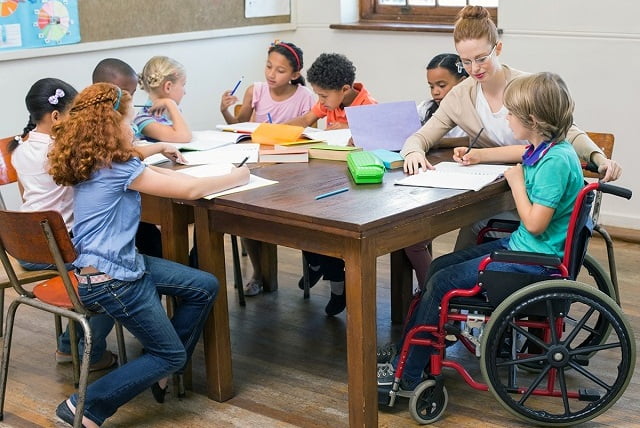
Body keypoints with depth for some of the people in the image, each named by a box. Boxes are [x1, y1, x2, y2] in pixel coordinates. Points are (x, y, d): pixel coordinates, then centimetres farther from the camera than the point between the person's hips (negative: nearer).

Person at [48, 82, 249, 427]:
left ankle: (161, 371, 19)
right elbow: (189, 190, -14)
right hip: (108, 280, -9)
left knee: (204, 287, 11)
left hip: (124, 263, 9)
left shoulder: (95, 163, 8)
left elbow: (157, 176, 19)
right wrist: (237, 177, -1)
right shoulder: (118, 168, -19)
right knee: (171, 353, 3)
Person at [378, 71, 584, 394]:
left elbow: (535, 223, -26)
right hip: (521, 245, 10)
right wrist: (476, 156, 35)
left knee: (442, 283, -11)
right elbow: (520, 152, 30)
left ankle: (406, 374, 0)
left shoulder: (556, 161, -25)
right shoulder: (543, 147, 4)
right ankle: (405, 354, 11)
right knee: (439, 267, 9)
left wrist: (516, 182, -13)